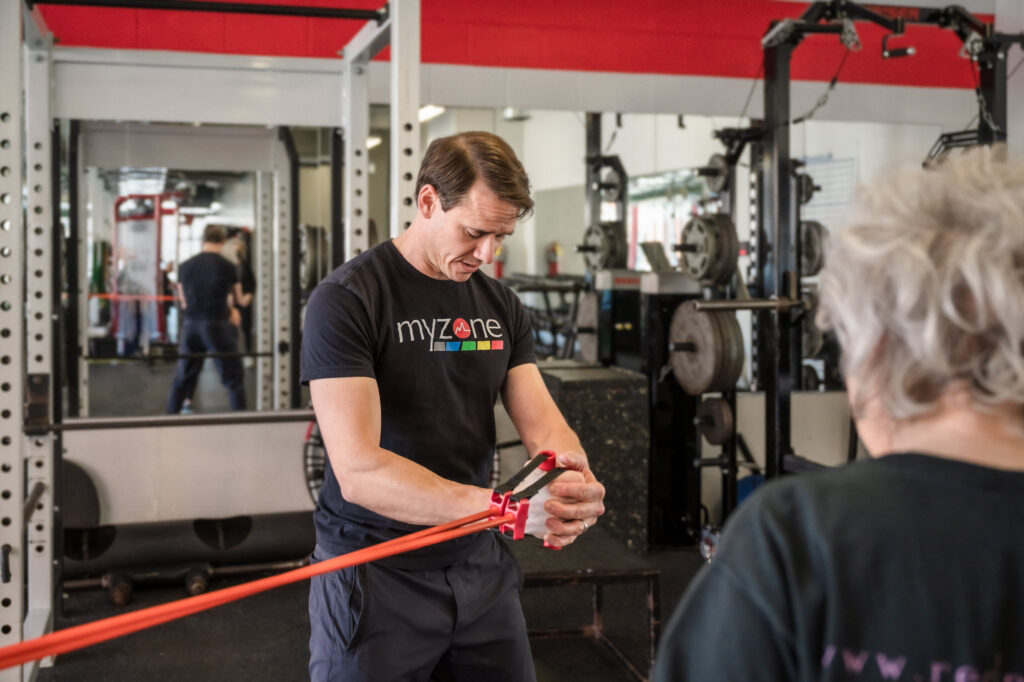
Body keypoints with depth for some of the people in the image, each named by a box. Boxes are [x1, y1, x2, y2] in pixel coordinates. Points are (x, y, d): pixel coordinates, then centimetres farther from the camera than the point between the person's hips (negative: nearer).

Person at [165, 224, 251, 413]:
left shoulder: (185, 266, 4)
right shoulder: (227, 266, -5)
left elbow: (183, 300, 12)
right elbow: (239, 299, 8)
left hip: (191, 325, 4)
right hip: (218, 325, -4)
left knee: (183, 378, 15)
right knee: (233, 378, 3)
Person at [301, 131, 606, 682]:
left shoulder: (501, 306, 6)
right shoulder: (346, 299, -14)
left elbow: (541, 421, 0)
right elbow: (358, 469, -23)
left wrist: (575, 477, -24)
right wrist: (495, 505, -34)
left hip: (479, 564, 6)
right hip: (375, 572, -5)